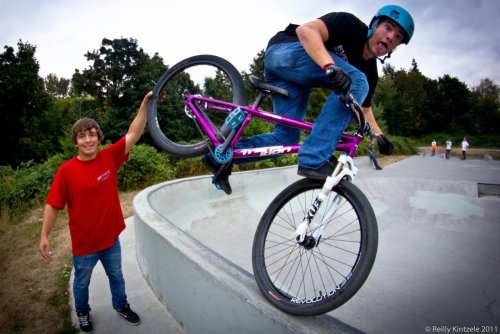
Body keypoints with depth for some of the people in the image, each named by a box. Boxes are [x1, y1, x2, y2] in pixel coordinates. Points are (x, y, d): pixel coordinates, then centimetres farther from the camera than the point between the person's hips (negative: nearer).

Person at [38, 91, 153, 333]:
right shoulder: (66, 170, -17)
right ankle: (82, 312, 51)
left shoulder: (109, 157, -10)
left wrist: (145, 104, -21)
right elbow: (53, 205, -10)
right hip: (83, 243, -2)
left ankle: (121, 305, 49)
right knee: (82, 282, 23)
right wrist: (44, 236, -11)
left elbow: (133, 135, -14)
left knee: (116, 277, 24)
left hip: (111, 238, 2)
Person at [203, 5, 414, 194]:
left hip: (288, 78, 9)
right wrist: (331, 67, -39)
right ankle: (314, 161, -28)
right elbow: (305, 31, -25)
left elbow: (364, 108, 24)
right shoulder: (351, 25, -10)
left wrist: (380, 136, 13)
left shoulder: (370, 72, 11)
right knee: (356, 83, -22)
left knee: (287, 137, -1)